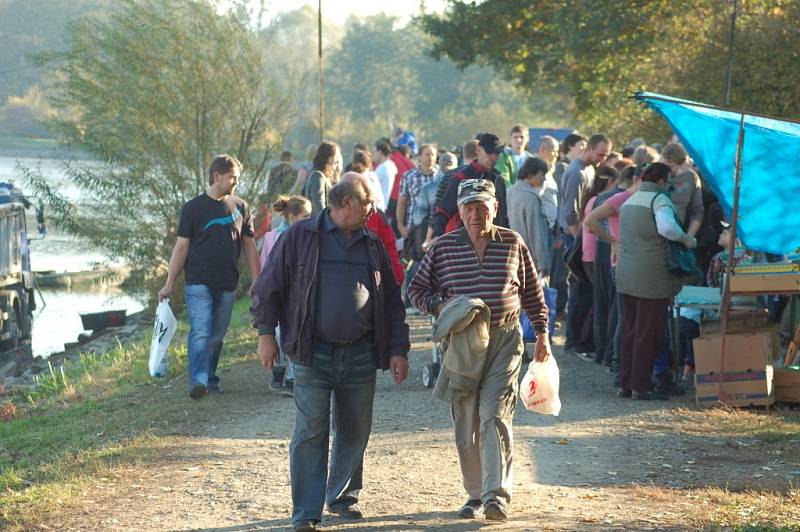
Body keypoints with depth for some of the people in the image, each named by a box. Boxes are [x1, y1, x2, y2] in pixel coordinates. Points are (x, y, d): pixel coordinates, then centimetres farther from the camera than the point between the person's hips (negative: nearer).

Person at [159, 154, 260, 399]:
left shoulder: (240, 207, 9)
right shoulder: (193, 207, -1)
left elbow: (249, 246, 14)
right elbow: (182, 246, 0)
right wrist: (169, 284, -4)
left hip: (227, 284, 4)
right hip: (198, 283, -4)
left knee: (217, 335, 10)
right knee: (200, 333, -15)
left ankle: (210, 379, 21)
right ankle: (198, 381, -23)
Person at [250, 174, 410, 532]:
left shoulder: (373, 246, 14)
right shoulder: (300, 238, 1)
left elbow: (392, 302, 16)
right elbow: (268, 286, 2)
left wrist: (398, 350, 10)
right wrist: (266, 333, -5)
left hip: (361, 355, 4)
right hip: (313, 354, -4)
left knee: (355, 432, 10)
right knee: (311, 433, -6)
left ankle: (343, 498, 27)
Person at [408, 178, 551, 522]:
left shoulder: (513, 244, 5)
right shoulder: (443, 247, 3)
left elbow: (531, 291, 15)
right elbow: (417, 289, 10)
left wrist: (542, 333, 15)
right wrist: (440, 306, -9)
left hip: (504, 341, -1)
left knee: (495, 417, -12)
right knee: (465, 423, 4)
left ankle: (497, 495, -15)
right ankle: (475, 495, 16)